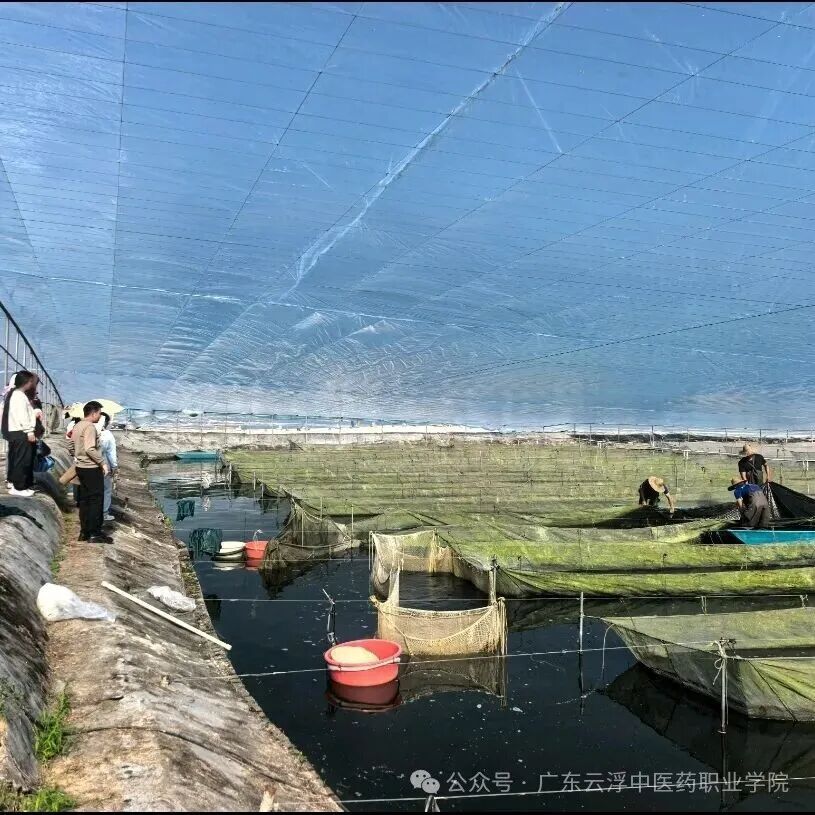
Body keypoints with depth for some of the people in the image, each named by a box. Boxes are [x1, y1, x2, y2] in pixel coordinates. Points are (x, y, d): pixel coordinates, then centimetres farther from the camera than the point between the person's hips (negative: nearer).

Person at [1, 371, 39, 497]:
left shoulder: (12, 394, 15)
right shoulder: (20, 396, -16)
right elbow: (22, 416, -21)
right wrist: (29, 432, -19)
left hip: (13, 431, 10)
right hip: (21, 433, -10)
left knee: (15, 458, 19)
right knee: (22, 460, -7)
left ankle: (13, 481, 30)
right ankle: (18, 487, -4)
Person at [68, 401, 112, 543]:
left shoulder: (78, 426, 12)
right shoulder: (90, 427, -18)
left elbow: (70, 446, 19)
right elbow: (90, 449, -27)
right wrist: (102, 463, -20)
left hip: (81, 467, 9)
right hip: (91, 468, -9)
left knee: (85, 500, 14)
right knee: (96, 500, -3)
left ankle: (84, 532, 19)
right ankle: (95, 533, 0)